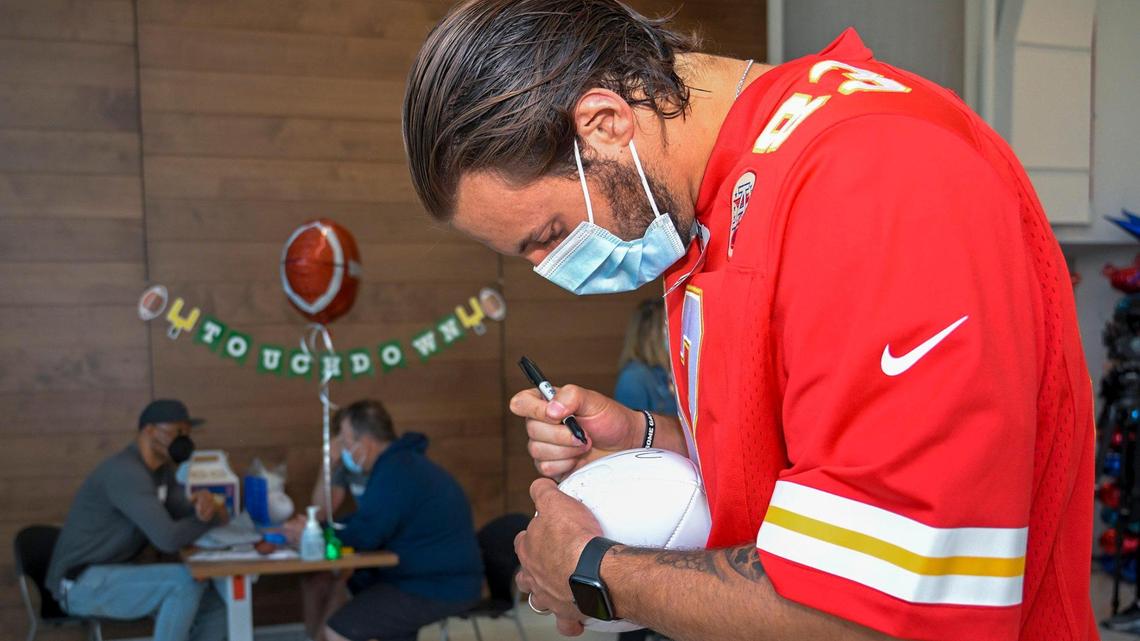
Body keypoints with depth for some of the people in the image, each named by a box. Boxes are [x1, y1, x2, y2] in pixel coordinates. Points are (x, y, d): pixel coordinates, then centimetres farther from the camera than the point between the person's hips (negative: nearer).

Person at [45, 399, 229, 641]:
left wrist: (205, 502, -17)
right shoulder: (126, 471, -24)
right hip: (82, 584, -9)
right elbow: (169, 539, -31)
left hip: (116, 574, 9)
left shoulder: (162, 469, 7)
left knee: (216, 603, -2)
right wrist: (213, 515, -14)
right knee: (187, 582, -27)